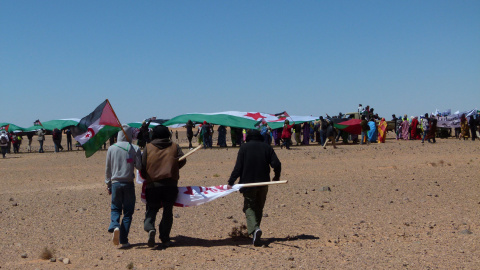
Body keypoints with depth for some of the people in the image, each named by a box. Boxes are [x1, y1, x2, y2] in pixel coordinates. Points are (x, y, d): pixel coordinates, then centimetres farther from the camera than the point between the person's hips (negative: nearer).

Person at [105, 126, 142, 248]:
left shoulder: (111, 148, 3)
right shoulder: (135, 149, -3)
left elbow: (108, 169, 8)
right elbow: (139, 166, -3)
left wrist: (108, 184, 17)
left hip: (115, 183, 1)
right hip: (129, 183, -1)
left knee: (115, 208, 13)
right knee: (128, 211, 6)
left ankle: (114, 226, -18)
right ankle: (124, 240, 2)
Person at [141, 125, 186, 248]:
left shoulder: (148, 147, 8)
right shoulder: (175, 147, 10)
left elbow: (142, 166, 5)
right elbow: (182, 161, 4)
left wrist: (147, 178, 22)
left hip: (152, 184, 0)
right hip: (170, 184, 0)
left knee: (151, 209, 9)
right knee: (168, 211, 9)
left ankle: (150, 228, -20)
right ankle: (165, 239, 7)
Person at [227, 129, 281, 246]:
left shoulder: (244, 147, 0)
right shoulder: (267, 147, 5)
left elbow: (238, 167, -6)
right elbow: (276, 164, -2)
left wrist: (231, 182, -3)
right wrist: (277, 177, 15)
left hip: (248, 183, -3)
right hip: (263, 183, 3)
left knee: (249, 207, 1)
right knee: (259, 208, 17)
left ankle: (254, 229, -23)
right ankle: (255, 229, 22)